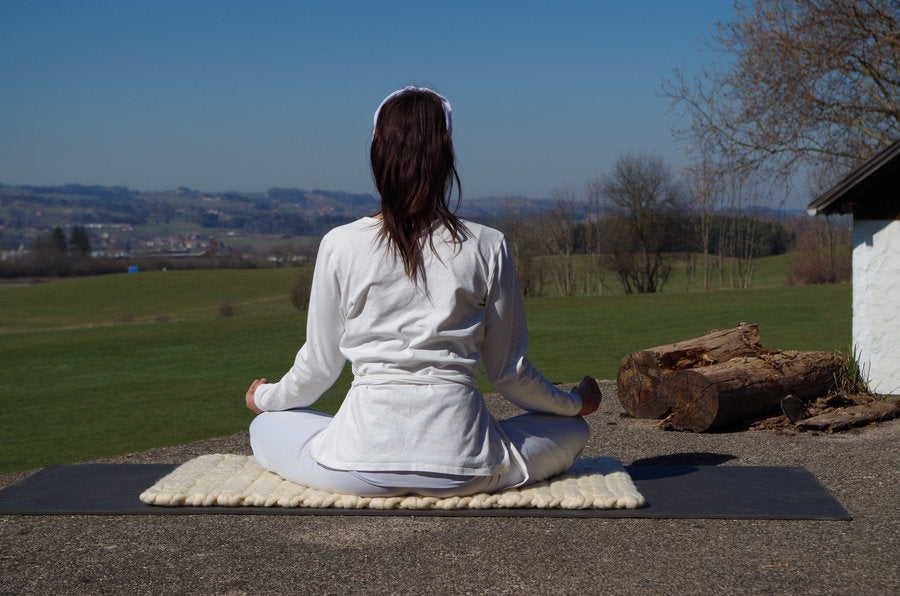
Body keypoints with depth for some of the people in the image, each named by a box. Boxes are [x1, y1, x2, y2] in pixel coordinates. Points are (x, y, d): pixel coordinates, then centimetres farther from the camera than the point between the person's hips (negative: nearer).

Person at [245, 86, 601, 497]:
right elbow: (509, 372, 6)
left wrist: (264, 397, 30)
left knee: (265, 429, 29)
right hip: (460, 468, 0)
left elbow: (318, 367, 8)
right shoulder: (487, 247, -1)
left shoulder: (340, 245, -1)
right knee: (571, 431, 27)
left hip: (362, 467, 0)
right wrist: (576, 403, 26)